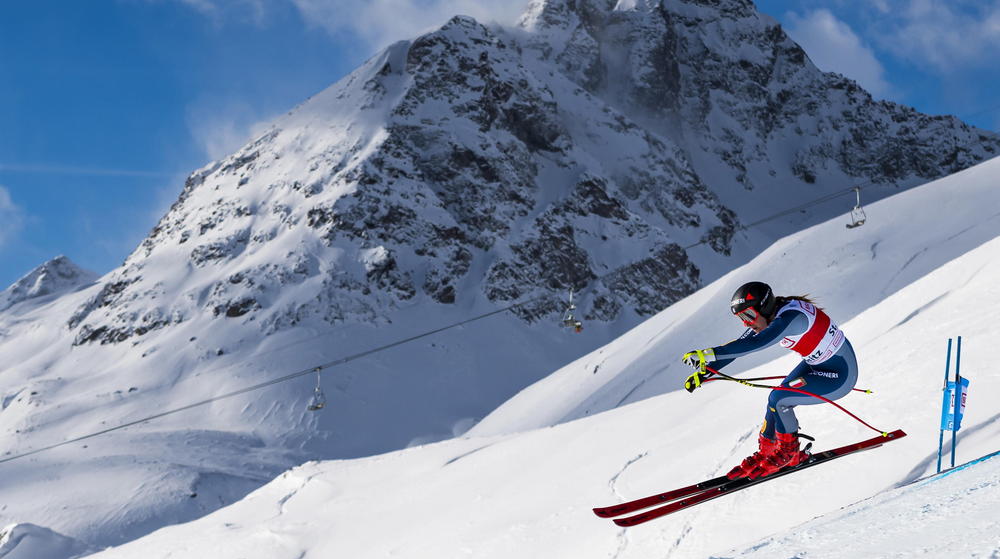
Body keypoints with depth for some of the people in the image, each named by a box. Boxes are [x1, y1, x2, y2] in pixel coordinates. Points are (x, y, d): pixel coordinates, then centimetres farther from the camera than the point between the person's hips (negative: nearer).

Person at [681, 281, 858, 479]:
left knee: (778, 399, -16)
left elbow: (754, 344, -43)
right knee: (777, 402, 2)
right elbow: (739, 346, 2)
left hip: (840, 373, -9)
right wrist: (703, 372, -4)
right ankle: (765, 453, 18)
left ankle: (790, 453, 3)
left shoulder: (790, 317, -31)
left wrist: (709, 354, -48)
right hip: (816, 364, 9)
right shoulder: (769, 316, -4)